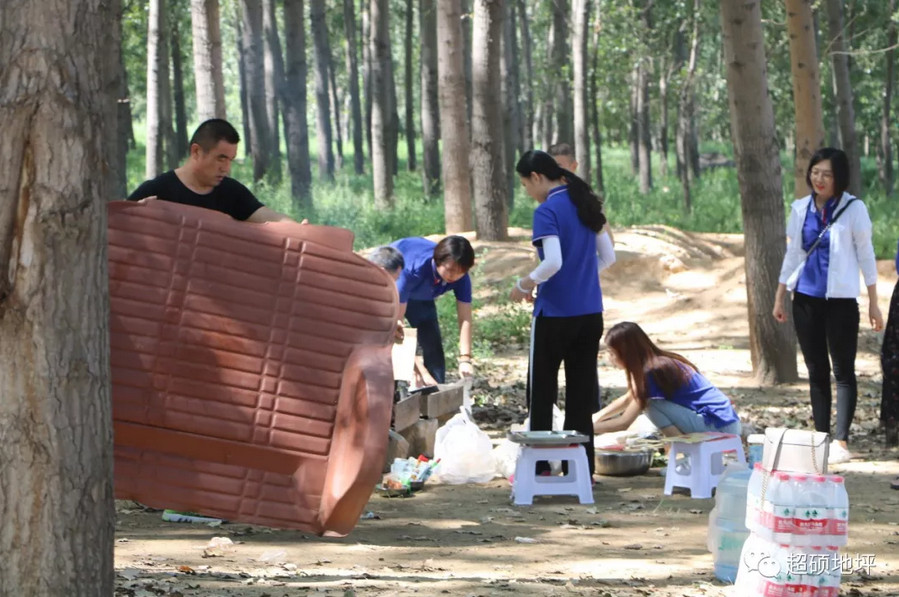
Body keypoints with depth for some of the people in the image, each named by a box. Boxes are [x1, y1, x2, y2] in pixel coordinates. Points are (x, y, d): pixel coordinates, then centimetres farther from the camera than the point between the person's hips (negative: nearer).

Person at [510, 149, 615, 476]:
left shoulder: (547, 211, -14)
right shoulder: (587, 205, 9)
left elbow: (553, 262, -23)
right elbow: (608, 257, 14)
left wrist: (524, 284, -9)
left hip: (555, 314, -7)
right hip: (590, 314, 7)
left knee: (541, 392, 4)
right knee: (581, 394, 10)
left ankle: (540, 466, 6)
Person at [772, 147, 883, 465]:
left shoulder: (853, 209, -5)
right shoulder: (800, 209, 7)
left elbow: (866, 255, -1)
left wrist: (873, 303, -2)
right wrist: (779, 297, 14)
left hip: (840, 300, -4)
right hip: (806, 299, 4)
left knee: (843, 370, -3)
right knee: (816, 371, 7)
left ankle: (841, 441, -5)